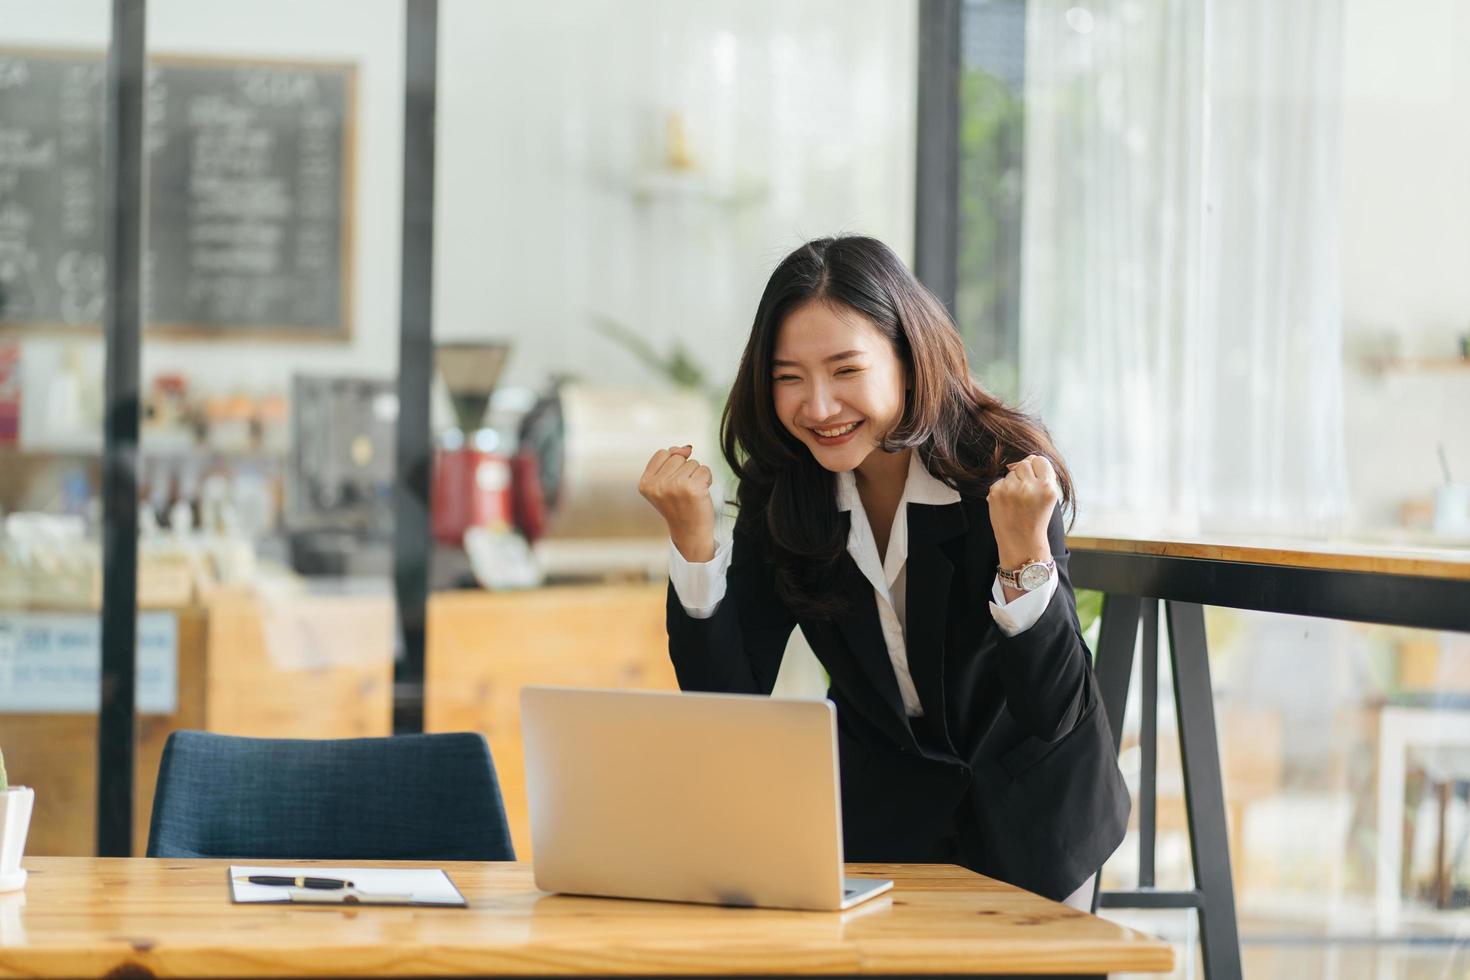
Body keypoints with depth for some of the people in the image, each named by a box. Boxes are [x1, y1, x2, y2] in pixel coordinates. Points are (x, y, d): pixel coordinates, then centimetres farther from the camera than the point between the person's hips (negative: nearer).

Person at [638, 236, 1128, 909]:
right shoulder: (779, 490, -11)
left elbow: (1054, 714, -27)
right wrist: (693, 542, -25)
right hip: (880, 812, 2)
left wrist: (1024, 549, -41)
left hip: (1026, 808, -2)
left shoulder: (1005, 471, -22)